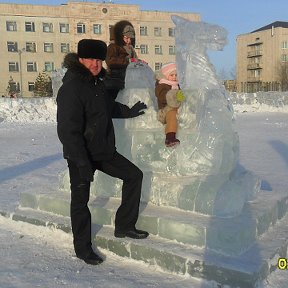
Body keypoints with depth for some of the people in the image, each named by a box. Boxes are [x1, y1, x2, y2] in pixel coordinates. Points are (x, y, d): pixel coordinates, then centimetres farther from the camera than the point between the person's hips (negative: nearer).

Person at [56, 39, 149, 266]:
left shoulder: (97, 83, 8)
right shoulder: (71, 88, -20)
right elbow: (68, 130, -25)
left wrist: (129, 112, 28)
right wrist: (83, 164, -27)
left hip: (104, 151, 9)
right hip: (81, 155, -8)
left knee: (134, 174, 9)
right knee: (80, 200, 4)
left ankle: (124, 226, 19)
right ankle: (82, 248, 22)